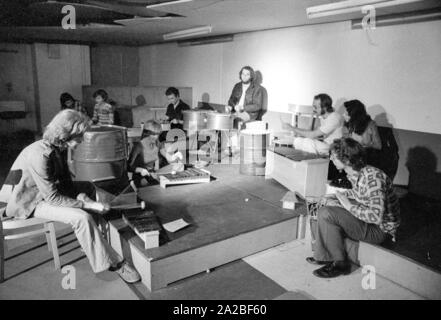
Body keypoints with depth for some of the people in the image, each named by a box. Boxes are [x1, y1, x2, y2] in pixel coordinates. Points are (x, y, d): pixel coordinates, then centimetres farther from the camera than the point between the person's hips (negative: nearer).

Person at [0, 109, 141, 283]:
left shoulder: (59, 147, -6)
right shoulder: (40, 155, -32)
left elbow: (65, 179, 5)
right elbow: (52, 198, -29)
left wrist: (80, 195, -13)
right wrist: (88, 204, -27)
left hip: (45, 189, 10)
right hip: (29, 202, -9)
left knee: (88, 187, 15)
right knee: (82, 217, -25)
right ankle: (112, 263, -12)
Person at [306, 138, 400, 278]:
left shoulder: (372, 177, -29)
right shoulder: (353, 173, -2)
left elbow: (376, 217, -34)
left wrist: (349, 205, -23)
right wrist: (341, 196, 1)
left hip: (380, 229, -9)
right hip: (365, 217, 10)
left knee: (327, 214, -21)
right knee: (324, 209, 9)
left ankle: (340, 264, -4)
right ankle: (324, 256, 13)